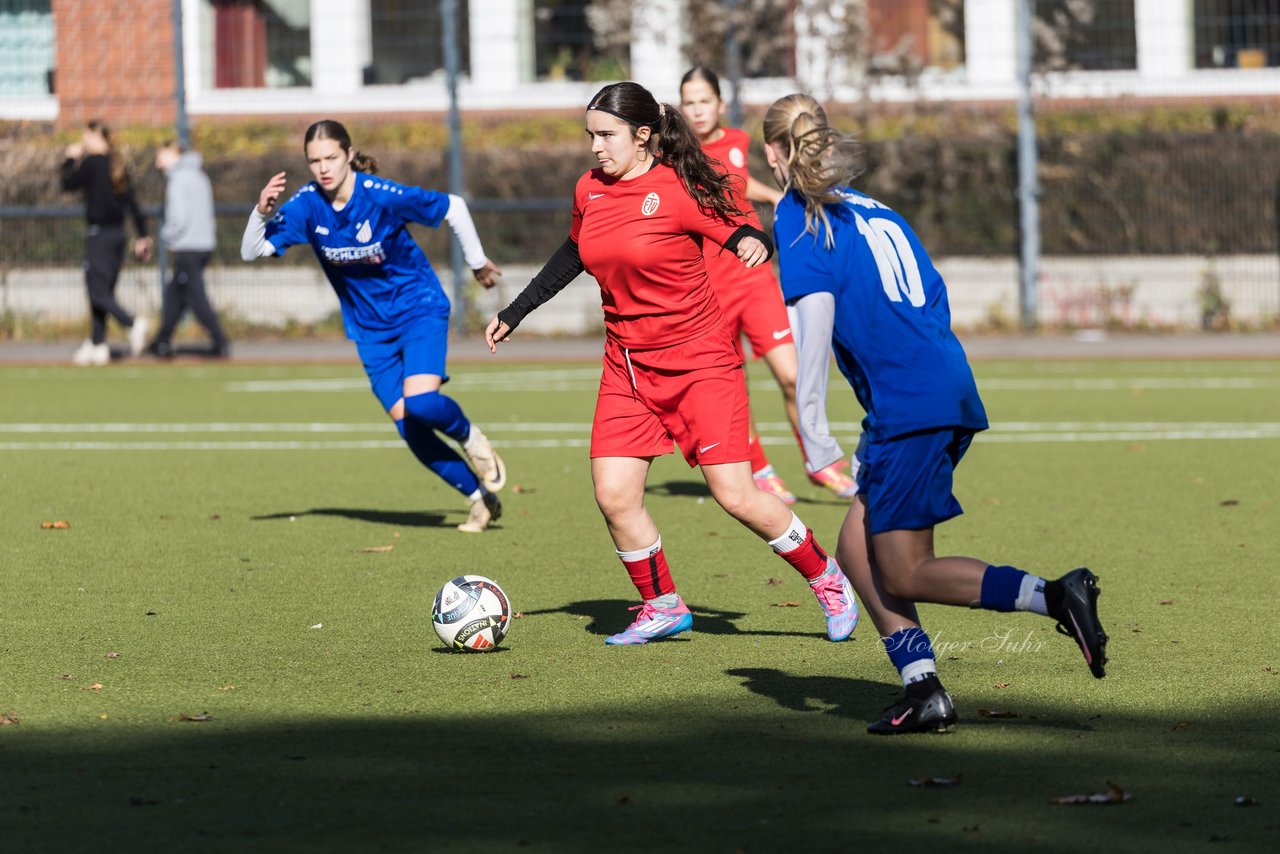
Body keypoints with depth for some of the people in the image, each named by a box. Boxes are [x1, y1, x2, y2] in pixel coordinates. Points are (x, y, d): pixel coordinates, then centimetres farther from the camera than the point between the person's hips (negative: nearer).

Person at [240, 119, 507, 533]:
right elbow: (251, 251, -14)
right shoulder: (306, 205, -13)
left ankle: (470, 436, 7)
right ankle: (481, 498, 16)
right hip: (370, 326, 4)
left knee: (420, 401, -26)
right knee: (408, 426, 0)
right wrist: (263, 211, -33)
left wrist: (478, 263, 2)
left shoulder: (382, 196, -23)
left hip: (419, 308, -4)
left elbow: (453, 207, -10)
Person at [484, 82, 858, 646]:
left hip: (699, 362, -6)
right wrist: (514, 313, 25)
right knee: (614, 496, -6)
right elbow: (573, 255, 22)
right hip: (627, 366, 6)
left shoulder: (680, 191, -13)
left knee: (735, 495, -9)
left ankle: (827, 581, 10)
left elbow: (743, 235, -11)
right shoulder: (589, 191, 4)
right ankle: (661, 607, 13)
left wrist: (754, 243, -36)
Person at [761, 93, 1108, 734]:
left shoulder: (798, 213, 0)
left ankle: (1056, 597, -14)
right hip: (950, 391, 8)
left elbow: (815, 316, -13)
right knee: (857, 550, 13)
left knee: (904, 576, -2)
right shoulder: (876, 211, 22)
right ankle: (923, 689, 6)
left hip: (907, 404, -8)